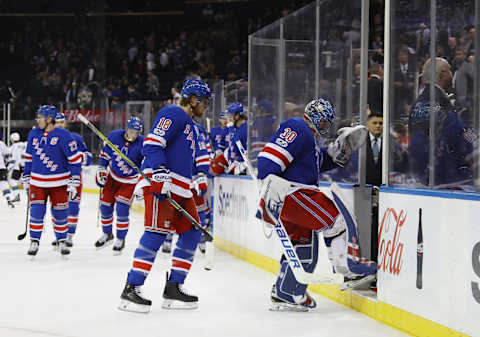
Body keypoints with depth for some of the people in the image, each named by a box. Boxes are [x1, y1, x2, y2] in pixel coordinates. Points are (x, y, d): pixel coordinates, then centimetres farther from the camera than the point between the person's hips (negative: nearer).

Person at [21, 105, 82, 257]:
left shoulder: (64, 135, -12)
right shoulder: (33, 134, 3)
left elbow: (75, 158, -10)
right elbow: (29, 157, 16)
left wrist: (74, 180, -13)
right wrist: (26, 176, 16)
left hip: (59, 183, -3)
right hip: (37, 182, 3)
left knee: (60, 213, 4)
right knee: (36, 211, -5)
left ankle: (62, 242, 20)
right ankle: (34, 242, 7)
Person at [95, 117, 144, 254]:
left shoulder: (143, 144, -23)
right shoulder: (114, 136, -14)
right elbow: (105, 154, 4)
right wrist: (101, 171, 0)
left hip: (130, 181, -4)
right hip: (112, 177, 4)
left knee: (122, 209, -14)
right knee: (105, 205, 7)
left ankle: (120, 240, 5)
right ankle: (107, 235, 30)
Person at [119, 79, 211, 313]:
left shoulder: (190, 125, 26)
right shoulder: (173, 114, -5)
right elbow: (153, 142, -18)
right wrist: (160, 172, -27)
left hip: (180, 189, 11)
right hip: (161, 184, -11)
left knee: (191, 233, 8)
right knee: (157, 232, -17)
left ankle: (173, 287, 13)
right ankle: (131, 289, -18)